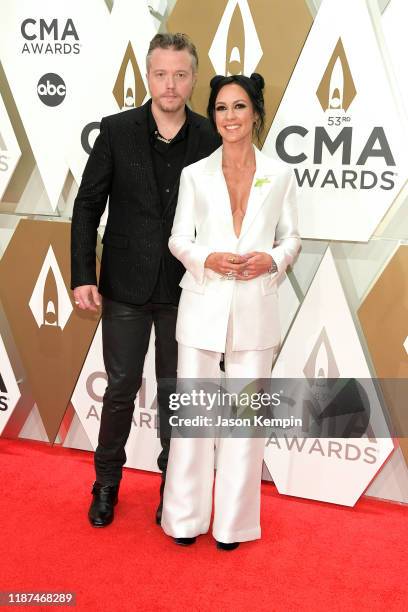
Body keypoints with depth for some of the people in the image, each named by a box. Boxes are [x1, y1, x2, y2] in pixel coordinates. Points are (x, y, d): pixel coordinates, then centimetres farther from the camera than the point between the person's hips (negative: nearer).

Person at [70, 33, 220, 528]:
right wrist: (83, 277, -7)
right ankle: (107, 482, 30)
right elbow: (87, 207, -1)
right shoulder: (116, 131, -4)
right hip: (126, 286, 0)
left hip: (184, 290, 0)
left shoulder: (210, 139, -3)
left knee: (175, 392, 12)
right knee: (121, 388, 10)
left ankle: (174, 483, 30)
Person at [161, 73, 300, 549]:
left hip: (255, 309, 0)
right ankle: (186, 516, 23)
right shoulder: (194, 174, 2)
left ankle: (233, 520, 24)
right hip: (203, 306, 0)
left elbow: (291, 237, 8)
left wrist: (273, 260, -13)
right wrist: (208, 259, -16)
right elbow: (179, 239, 4)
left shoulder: (279, 174, 3)